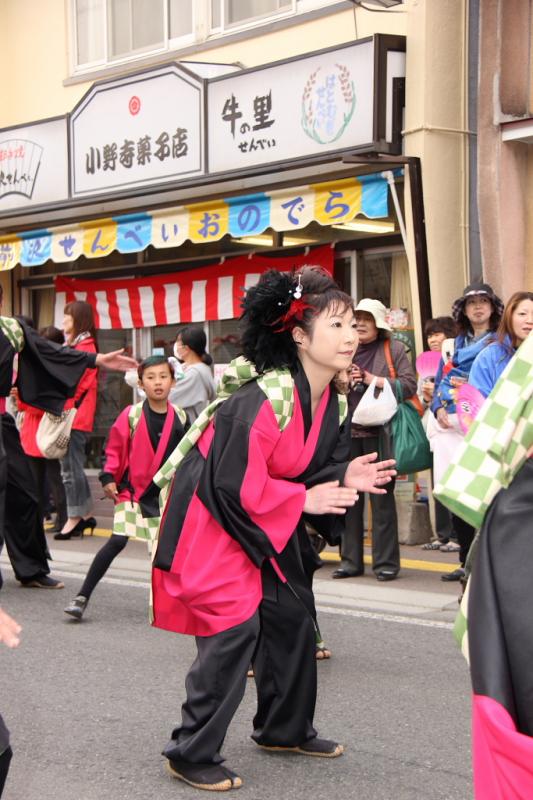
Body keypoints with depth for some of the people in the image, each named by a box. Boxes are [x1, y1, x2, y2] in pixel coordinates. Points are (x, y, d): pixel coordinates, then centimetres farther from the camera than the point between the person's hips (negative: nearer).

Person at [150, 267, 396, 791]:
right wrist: (305, 499, -21)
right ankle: (191, 754, 0)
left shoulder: (331, 401, -2)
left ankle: (285, 729, 33)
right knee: (235, 625, -13)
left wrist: (343, 478, -12)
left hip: (266, 519, 9)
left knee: (291, 615, 14)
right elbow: (235, 484, -28)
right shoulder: (261, 400, -29)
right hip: (211, 515, -9)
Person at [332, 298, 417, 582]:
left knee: (382, 497, 1)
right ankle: (350, 559, 11)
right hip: (347, 432, 4)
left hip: (378, 432, -4)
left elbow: (409, 385, -7)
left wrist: (372, 380, -11)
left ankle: (386, 561, 6)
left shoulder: (394, 349, 4)